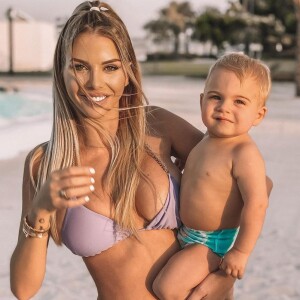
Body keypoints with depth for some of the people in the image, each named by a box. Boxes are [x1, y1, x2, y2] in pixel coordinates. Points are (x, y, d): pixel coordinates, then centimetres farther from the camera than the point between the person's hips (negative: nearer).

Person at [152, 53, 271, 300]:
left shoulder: (244, 153, -27)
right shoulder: (209, 140, 1)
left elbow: (257, 203, -31)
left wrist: (241, 252, -27)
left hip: (214, 242, -9)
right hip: (188, 233, 9)